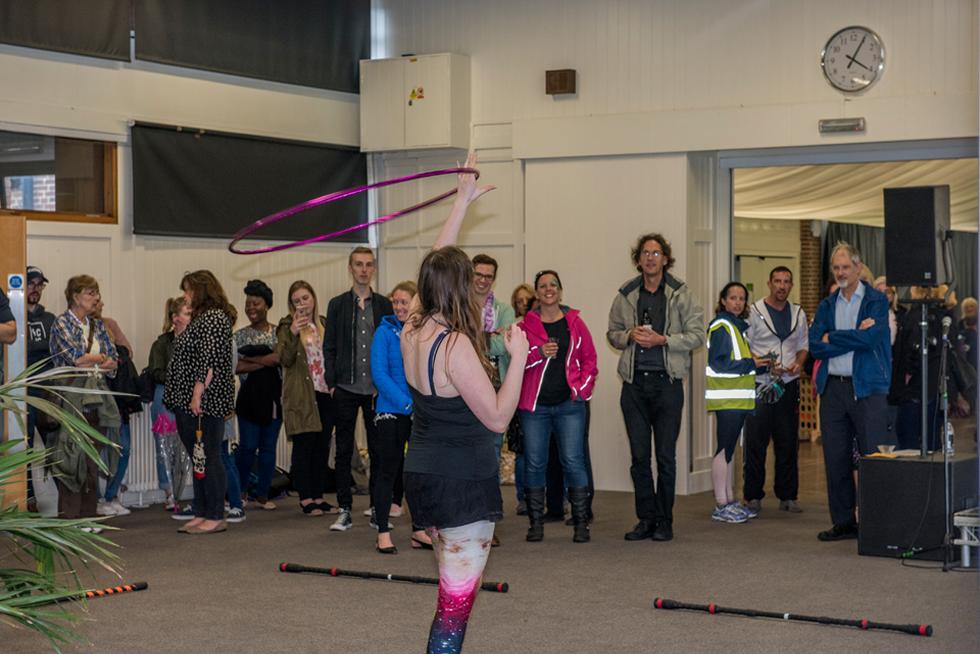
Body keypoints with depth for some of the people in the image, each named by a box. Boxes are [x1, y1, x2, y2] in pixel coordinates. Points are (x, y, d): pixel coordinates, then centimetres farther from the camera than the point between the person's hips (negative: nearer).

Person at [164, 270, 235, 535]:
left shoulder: (214, 318, -11)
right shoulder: (201, 318, 20)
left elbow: (208, 361, -20)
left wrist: (198, 394, -23)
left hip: (205, 402, -10)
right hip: (188, 403, 10)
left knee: (208, 458, -6)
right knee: (197, 458, 12)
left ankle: (216, 517, -3)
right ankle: (201, 514, 17)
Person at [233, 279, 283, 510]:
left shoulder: (279, 333, 8)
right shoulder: (240, 336, 5)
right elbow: (236, 367, -7)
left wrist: (252, 360, -10)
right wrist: (267, 361, -13)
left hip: (274, 396, 1)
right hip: (250, 396, -1)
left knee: (268, 447, 4)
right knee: (248, 446, -4)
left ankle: (262, 494, 11)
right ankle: (239, 492, 11)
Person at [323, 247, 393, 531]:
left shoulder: (384, 305, 7)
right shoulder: (337, 305, 6)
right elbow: (329, 347, 6)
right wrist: (331, 383, -3)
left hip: (376, 388, 0)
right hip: (346, 389, 0)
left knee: (378, 450, 4)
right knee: (343, 450, 3)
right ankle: (344, 511, 8)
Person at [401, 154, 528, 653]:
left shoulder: (413, 329, 2)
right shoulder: (456, 346, -21)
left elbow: (437, 267, 15)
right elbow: (498, 417, -21)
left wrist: (462, 202, 21)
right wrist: (518, 358, -13)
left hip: (421, 476, 9)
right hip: (462, 485, -9)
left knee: (452, 595, 22)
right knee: (456, 605, -4)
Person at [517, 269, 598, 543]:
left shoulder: (574, 323, 7)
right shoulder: (525, 324, 5)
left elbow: (589, 359, 10)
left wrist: (583, 390, -1)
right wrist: (539, 353, -16)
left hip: (569, 404, 0)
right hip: (535, 405, 0)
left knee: (573, 461, -5)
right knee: (534, 463, 2)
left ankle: (581, 522, 1)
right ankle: (536, 523, 11)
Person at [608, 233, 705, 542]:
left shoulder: (681, 294, 0)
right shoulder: (625, 295, 8)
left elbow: (697, 335, -2)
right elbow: (612, 333, 16)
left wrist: (662, 339, -14)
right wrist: (630, 335, -5)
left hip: (667, 381, -2)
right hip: (634, 382, 3)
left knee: (666, 456, 1)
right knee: (639, 456, 4)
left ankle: (664, 521, 10)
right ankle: (646, 518, 13)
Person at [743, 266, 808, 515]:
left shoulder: (798, 313, 13)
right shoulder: (754, 311, -1)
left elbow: (803, 345, 19)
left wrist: (798, 363, -2)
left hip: (788, 384, 4)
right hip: (760, 384, -4)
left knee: (788, 443, 6)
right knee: (755, 442, -3)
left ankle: (788, 496, 13)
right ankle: (753, 496, 4)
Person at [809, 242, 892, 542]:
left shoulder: (876, 300, 1)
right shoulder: (826, 306, 14)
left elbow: (870, 338, -15)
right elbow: (815, 346, 0)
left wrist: (832, 338, -5)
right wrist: (854, 337, -9)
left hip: (867, 387, -5)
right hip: (832, 387, 5)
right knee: (836, 458, 6)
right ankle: (843, 522, 14)